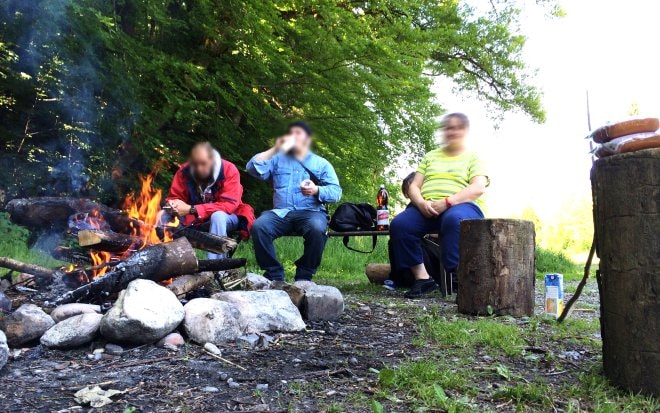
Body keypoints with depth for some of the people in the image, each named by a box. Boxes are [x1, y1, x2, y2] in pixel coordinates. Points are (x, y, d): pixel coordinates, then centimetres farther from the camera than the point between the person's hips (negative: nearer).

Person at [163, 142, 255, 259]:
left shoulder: (229, 170, -23)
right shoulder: (184, 171, -13)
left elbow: (228, 205, -29)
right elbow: (174, 197, -3)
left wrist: (192, 210, -35)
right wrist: (173, 204, -31)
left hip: (227, 216, -4)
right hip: (194, 218, 4)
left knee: (218, 216, -37)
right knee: (164, 216, -15)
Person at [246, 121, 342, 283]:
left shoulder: (321, 163, 16)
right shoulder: (278, 159, 22)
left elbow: (336, 191, 3)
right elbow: (253, 168, 5)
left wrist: (316, 190, -17)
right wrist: (274, 149, 5)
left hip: (310, 212, -1)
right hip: (281, 213, 2)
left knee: (317, 229, -36)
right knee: (258, 226, -29)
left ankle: (304, 276, -18)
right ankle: (274, 275, -18)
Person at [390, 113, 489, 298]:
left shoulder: (473, 157, 14)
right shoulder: (431, 156, 25)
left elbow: (478, 188, -5)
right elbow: (413, 186, 15)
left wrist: (447, 202, -19)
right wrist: (421, 203, -9)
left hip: (461, 206, -3)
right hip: (426, 208, 4)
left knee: (454, 219, -40)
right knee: (399, 224, -27)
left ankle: (459, 277, -36)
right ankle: (422, 277, -21)